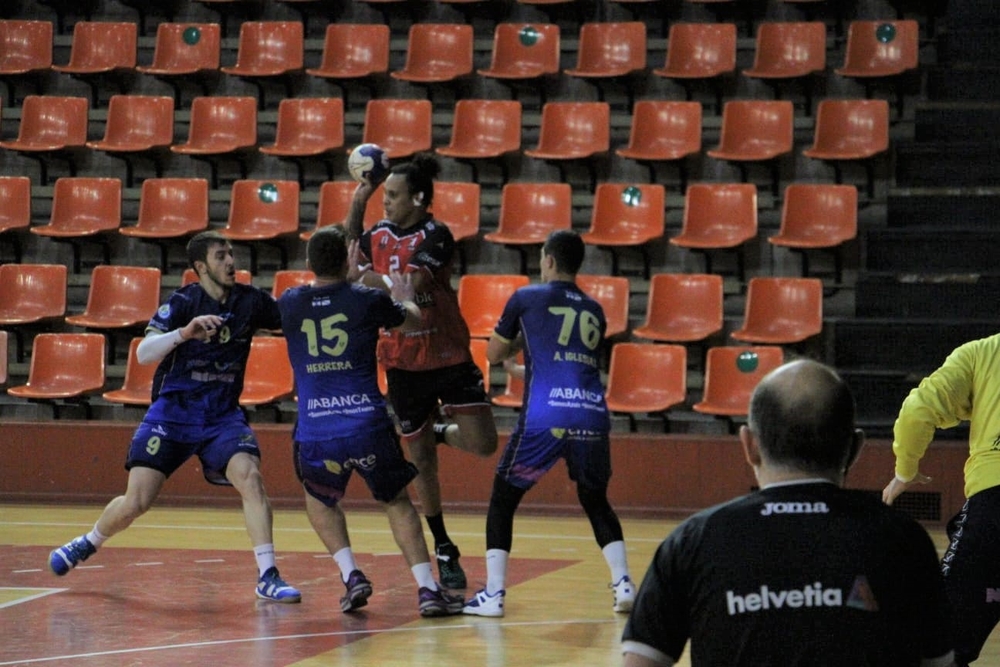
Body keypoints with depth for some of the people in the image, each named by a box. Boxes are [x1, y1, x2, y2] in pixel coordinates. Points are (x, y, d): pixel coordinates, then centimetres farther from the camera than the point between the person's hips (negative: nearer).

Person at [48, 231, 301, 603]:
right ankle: (89, 543, 26)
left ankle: (267, 576, -22)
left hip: (223, 415, 2)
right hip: (172, 413, -2)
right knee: (136, 502, -5)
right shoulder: (183, 303, -11)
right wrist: (183, 333, -37)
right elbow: (143, 354, -21)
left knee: (250, 476, -24)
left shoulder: (249, 301, -1)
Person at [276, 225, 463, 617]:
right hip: (368, 428, -1)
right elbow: (413, 321, 22)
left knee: (319, 500, 29)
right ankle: (427, 588, 7)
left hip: (316, 436, 1)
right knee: (398, 502, 19)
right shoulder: (368, 300, 1)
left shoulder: (289, 304, 6)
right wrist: (404, 296, 43)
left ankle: (351, 576, 10)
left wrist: (347, 277, 47)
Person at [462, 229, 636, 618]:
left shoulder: (527, 299, 8)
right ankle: (623, 583, 9)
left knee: (503, 499, 10)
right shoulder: (594, 312, 20)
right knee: (595, 501, 23)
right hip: (592, 417, 4)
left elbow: (493, 354, 18)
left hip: (543, 419, -4)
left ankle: (493, 594, 3)